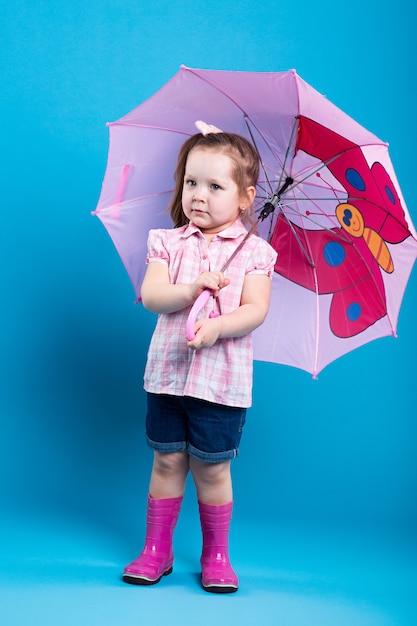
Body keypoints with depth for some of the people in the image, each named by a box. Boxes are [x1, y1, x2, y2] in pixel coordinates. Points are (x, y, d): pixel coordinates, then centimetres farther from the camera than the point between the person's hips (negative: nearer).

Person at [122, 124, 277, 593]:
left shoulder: (253, 250, -1)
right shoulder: (167, 242, 4)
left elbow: (256, 309, -10)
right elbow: (150, 296, -8)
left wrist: (217, 327, -26)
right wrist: (191, 289, -24)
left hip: (222, 378, -2)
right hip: (167, 371, 2)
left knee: (212, 467, 6)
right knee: (167, 460, 10)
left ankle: (216, 555, 24)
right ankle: (157, 550, 26)